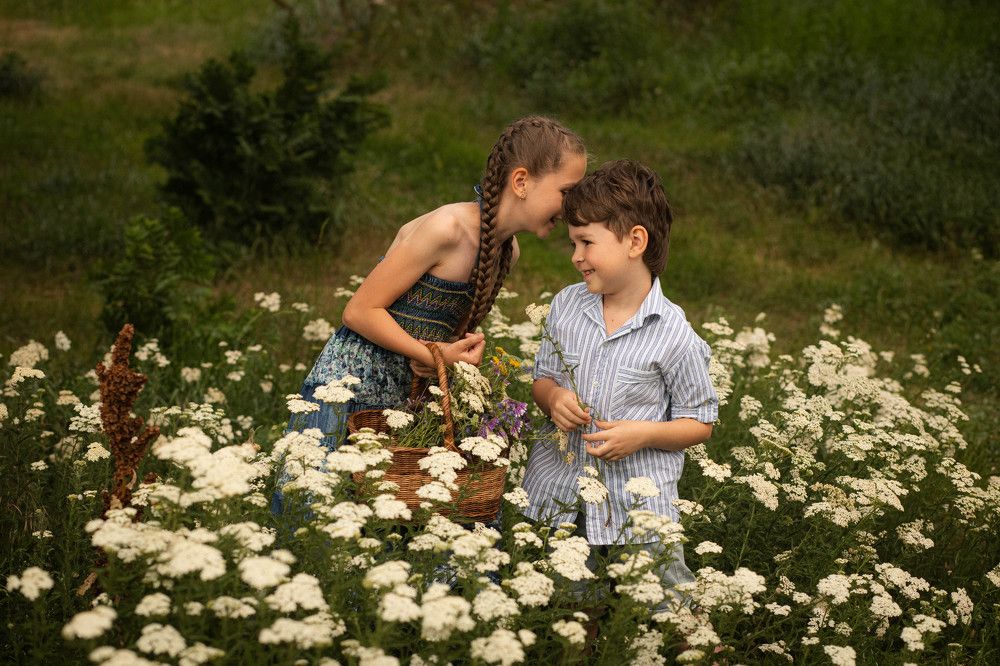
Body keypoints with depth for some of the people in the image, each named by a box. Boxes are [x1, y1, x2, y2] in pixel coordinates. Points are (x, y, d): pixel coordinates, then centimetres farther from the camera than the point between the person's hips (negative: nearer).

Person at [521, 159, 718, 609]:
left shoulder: (673, 335, -12)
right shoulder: (566, 306, 1)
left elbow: (701, 422, -4)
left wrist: (645, 433, -20)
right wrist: (554, 399, -9)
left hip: (637, 505, -4)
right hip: (556, 498, 4)